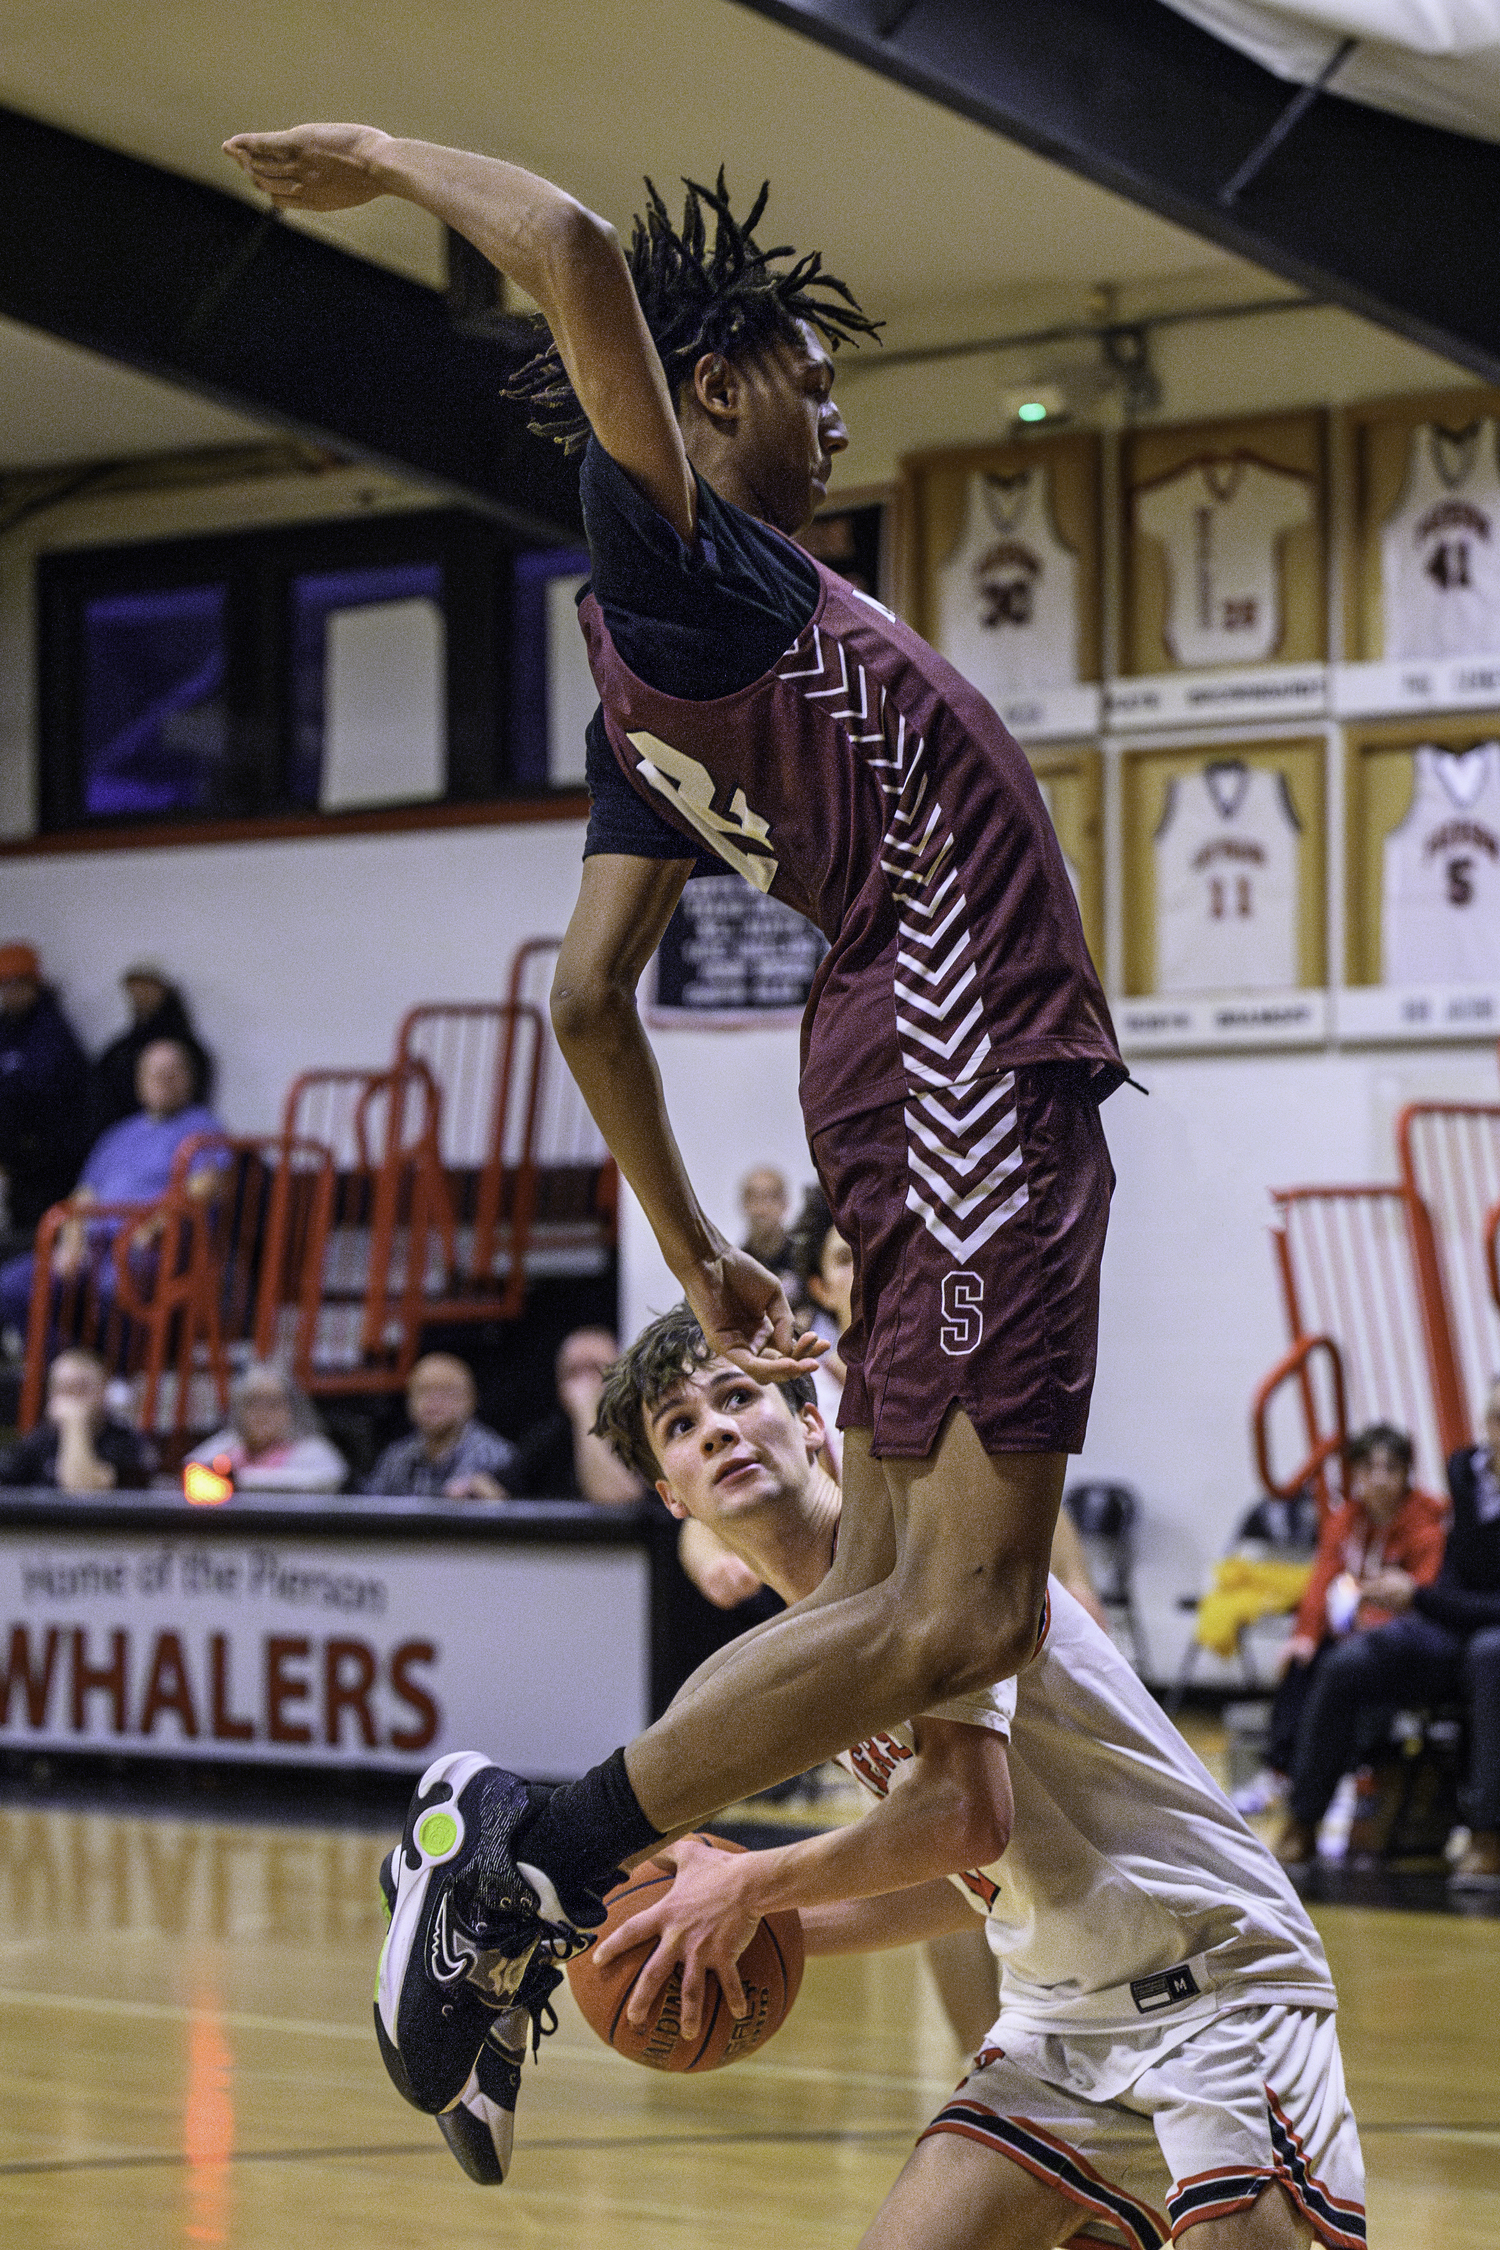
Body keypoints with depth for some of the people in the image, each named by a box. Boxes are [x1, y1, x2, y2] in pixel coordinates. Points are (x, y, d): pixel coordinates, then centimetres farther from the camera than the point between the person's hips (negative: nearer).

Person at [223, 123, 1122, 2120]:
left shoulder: (661, 659, 19)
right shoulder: (673, 548, -5)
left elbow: (589, 995, 19)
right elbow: (579, 258, -20)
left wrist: (693, 1249, 23)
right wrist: (395, 160, -2)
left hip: (915, 1082, 10)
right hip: (965, 1066, -10)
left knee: (910, 1604, 9)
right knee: (956, 1612, -15)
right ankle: (532, 1852, -14)